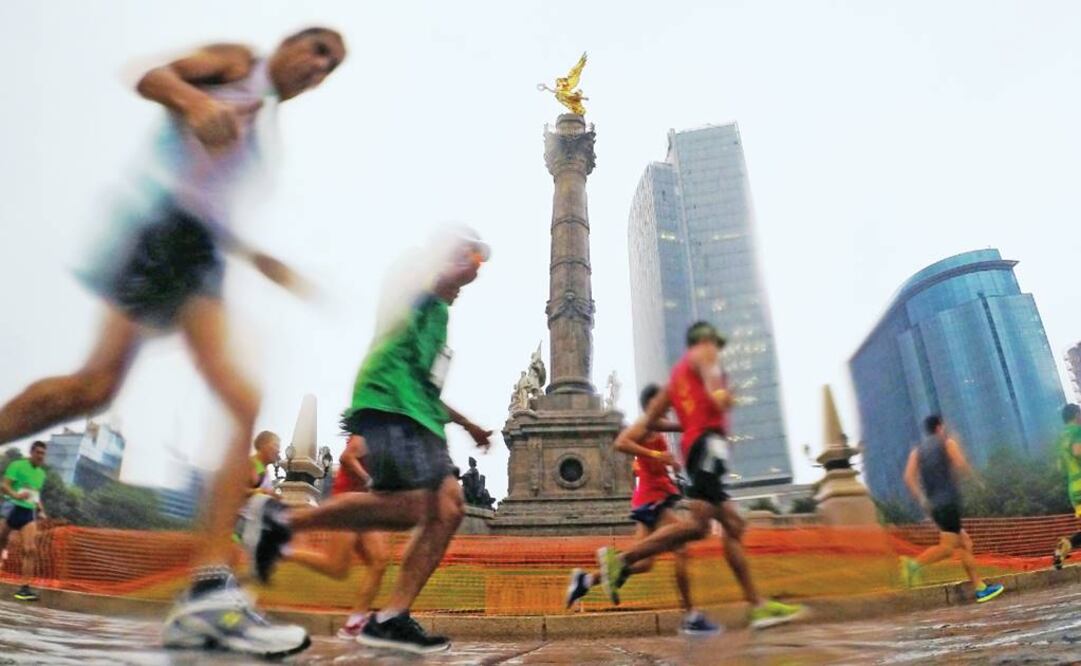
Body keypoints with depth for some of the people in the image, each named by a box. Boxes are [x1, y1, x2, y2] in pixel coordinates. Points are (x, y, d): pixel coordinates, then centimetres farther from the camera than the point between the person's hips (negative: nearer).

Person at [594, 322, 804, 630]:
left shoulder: (676, 374, 29)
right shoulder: (703, 354, 8)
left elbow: (650, 417, 25)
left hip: (691, 447, 10)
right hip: (707, 442, -10)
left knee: (733, 525, 7)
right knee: (697, 524, -20)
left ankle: (757, 605, 5)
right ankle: (622, 559, -23)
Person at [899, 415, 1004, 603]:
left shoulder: (917, 450, 16)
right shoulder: (948, 443, 3)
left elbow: (908, 477, 1)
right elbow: (962, 467, -9)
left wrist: (922, 499, 4)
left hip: (934, 505, 7)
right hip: (949, 501, -7)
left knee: (965, 543, 13)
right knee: (949, 546, -13)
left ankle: (980, 588, 13)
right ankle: (915, 564, -31)